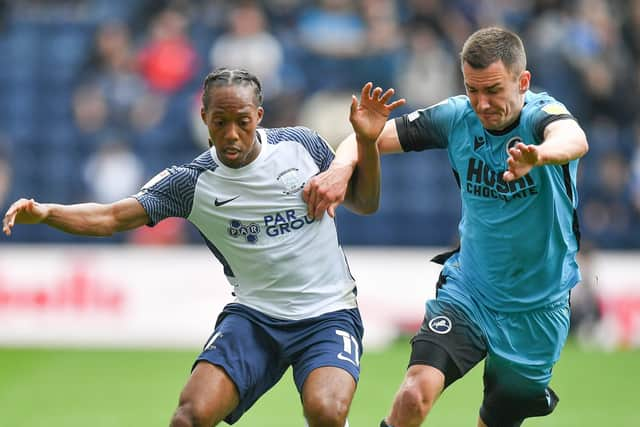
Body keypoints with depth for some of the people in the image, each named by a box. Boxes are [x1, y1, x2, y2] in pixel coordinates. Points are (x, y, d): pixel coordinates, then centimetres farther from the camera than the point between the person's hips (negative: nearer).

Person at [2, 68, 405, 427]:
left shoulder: (302, 145, -1)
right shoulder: (191, 182, -5)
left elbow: (364, 203, 11)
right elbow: (110, 218, -10)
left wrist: (367, 140, -5)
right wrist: (43, 212, -28)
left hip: (328, 313, -1)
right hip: (254, 315, 1)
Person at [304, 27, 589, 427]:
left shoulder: (542, 113, -20)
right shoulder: (457, 116, -9)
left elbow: (575, 140, -44)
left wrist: (538, 155, -68)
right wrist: (341, 167, -29)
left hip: (537, 310, -2)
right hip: (467, 291, 2)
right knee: (415, 393, -22)